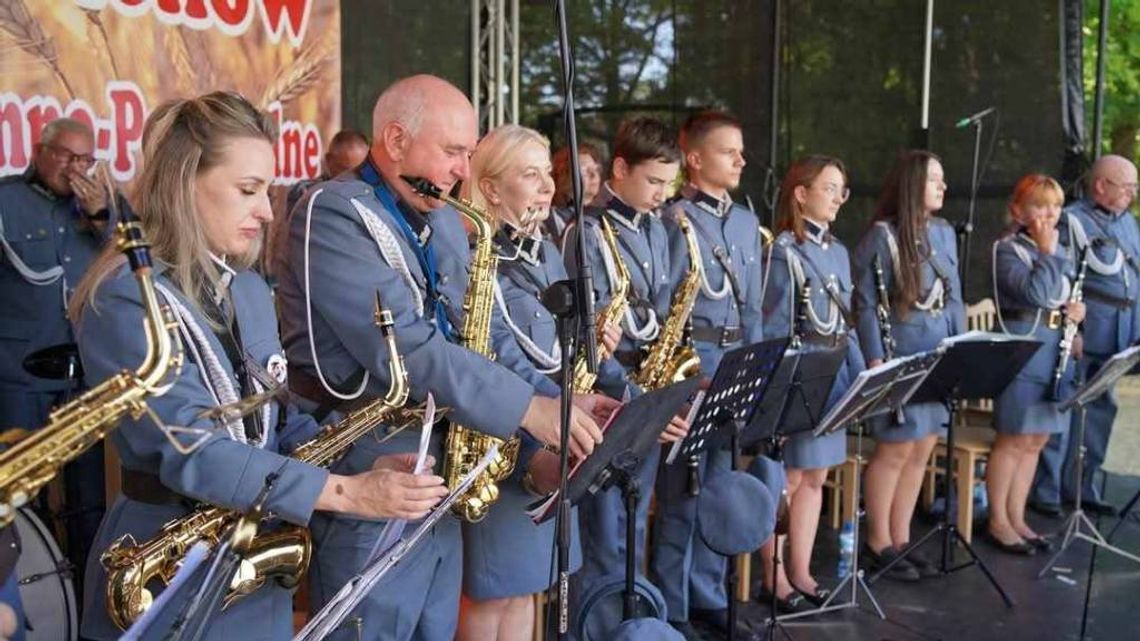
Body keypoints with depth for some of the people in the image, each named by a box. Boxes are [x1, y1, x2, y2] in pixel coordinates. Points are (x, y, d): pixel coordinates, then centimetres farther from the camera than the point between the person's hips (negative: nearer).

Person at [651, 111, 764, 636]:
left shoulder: (745, 221, 14)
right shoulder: (674, 220, -8)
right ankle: (671, 605, 11)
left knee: (722, 485, 13)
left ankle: (708, 594, 26)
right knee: (682, 488, 0)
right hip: (690, 357, -7)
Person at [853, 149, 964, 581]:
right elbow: (866, 304, -10)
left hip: (938, 352, 7)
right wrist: (875, 360, -16)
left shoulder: (944, 232, 11)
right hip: (899, 352, -7)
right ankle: (879, 542, 12)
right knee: (896, 448, -2)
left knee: (923, 448, 9)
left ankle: (901, 538, 21)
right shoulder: (882, 236, -9)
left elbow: (954, 297, 16)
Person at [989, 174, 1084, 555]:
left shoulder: (1064, 251, 14)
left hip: (1056, 354, 7)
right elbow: (1035, 294, -23)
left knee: (1035, 442, 11)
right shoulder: (1008, 249, -9)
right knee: (1013, 441, -1)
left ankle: (1017, 518, 21)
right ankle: (998, 521, 11)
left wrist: (1079, 309, 2)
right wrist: (1047, 251, -14)